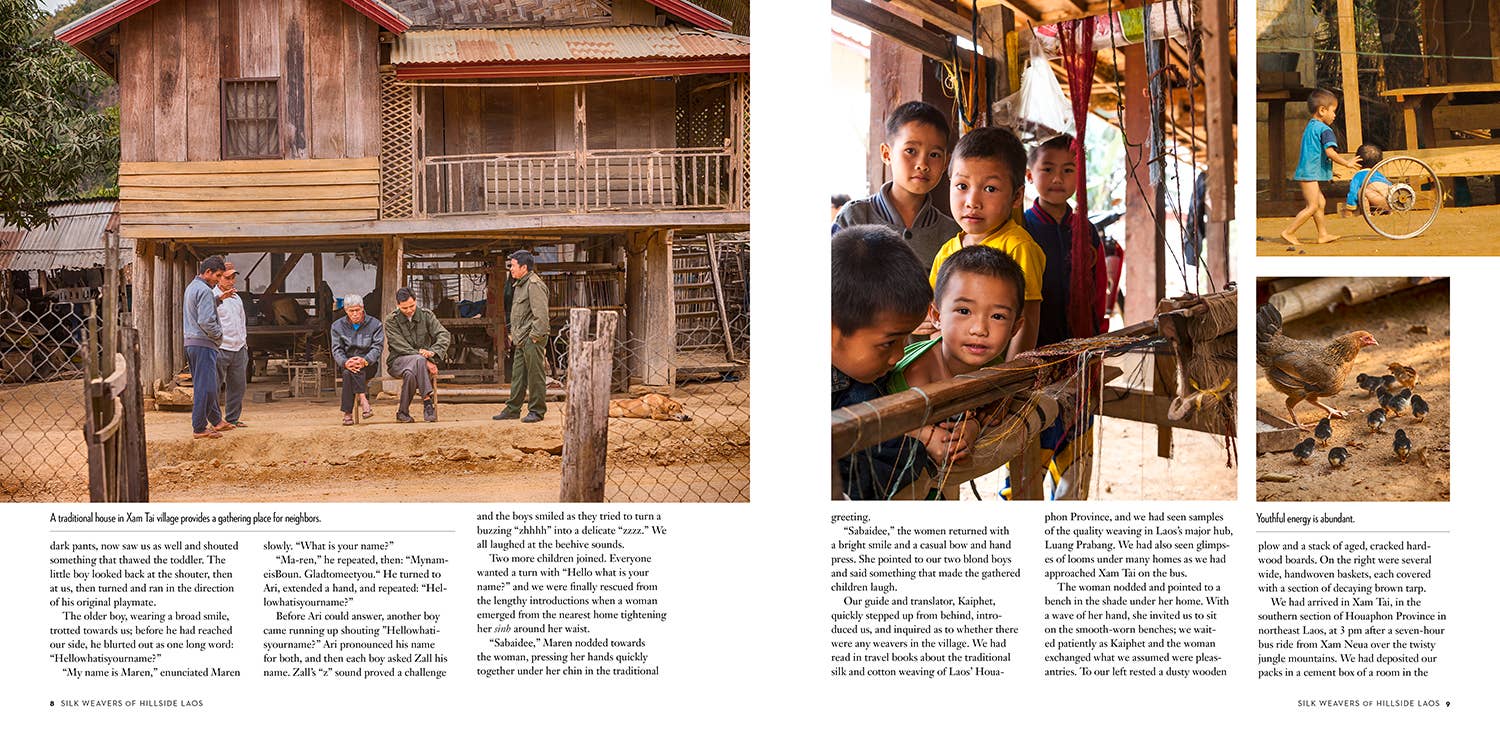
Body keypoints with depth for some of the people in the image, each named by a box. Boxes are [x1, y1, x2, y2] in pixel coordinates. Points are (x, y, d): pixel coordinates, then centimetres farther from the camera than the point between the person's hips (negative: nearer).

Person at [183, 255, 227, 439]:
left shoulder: (191, 287, 18)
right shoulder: (205, 291, -15)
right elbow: (206, 322, -22)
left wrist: (218, 299, 21)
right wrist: (219, 334, -6)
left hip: (189, 343, 10)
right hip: (204, 344, -10)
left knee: (211, 383, 18)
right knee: (205, 386, -7)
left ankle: (216, 420, 27)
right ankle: (199, 428, -6)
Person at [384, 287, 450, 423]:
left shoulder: (426, 315, 4)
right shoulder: (391, 320, -4)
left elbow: (444, 335, -6)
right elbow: (401, 347, -14)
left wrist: (433, 352, -28)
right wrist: (425, 360, -24)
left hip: (421, 361, 2)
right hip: (397, 361, -2)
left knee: (410, 373, -37)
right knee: (418, 360, -37)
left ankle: (403, 412, -32)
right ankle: (428, 401, -38)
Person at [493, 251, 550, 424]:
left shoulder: (534, 284, -13)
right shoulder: (520, 284, 19)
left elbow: (541, 313, -19)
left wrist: (535, 335, -20)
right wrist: (513, 335, 20)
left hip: (531, 339, -10)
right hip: (521, 340, 10)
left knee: (535, 375, -3)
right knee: (518, 375, 13)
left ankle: (537, 411, 2)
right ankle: (513, 409, 18)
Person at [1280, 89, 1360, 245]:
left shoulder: (1309, 127, 17)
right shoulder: (1325, 130, -13)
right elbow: (1330, 152, -22)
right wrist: (1347, 163, -12)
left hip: (1305, 172, 10)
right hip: (1311, 174, -10)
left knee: (1320, 203, 14)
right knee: (1312, 206, -10)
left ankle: (1323, 235, 15)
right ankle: (1289, 232, -11)